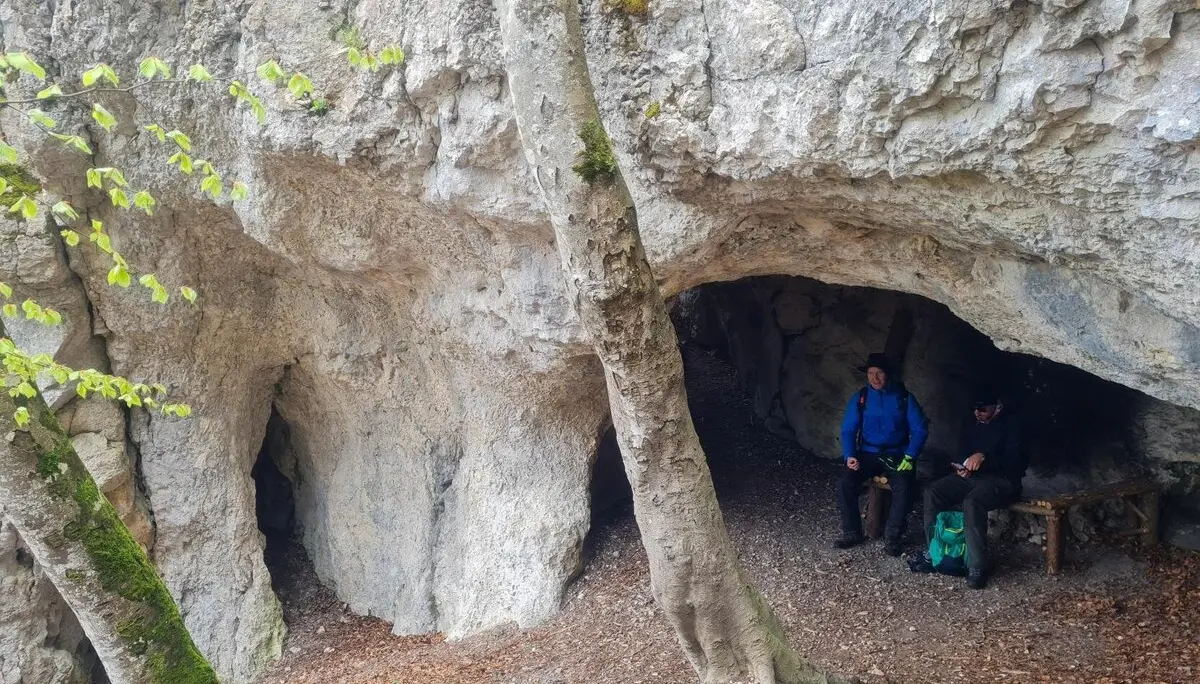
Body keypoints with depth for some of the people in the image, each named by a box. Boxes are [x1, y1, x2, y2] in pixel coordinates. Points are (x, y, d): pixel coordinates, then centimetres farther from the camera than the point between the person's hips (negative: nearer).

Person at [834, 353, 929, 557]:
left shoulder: (903, 397, -1)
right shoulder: (860, 397, 3)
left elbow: (920, 429, -2)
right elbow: (848, 430, 3)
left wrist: (909, 457, -14)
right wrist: (849, 455, -13)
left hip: (897, 455, -2)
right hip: (868, 454, 2)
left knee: (904, 487, -31)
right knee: (845, 483, -24)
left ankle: (892, 536, -14)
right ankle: (851, 532, -6)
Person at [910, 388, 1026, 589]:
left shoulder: (1010, 424, -8)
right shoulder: (972, 424, 13)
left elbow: (1014, 462, -18)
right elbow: (963, 453, 20)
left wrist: (984, 457, -30)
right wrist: (962, 467, -3)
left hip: (1002, 480, -7)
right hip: (972, 476, 7)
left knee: (972, 502, -37)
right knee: (932, 493, -16)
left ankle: (977, 567, -34)